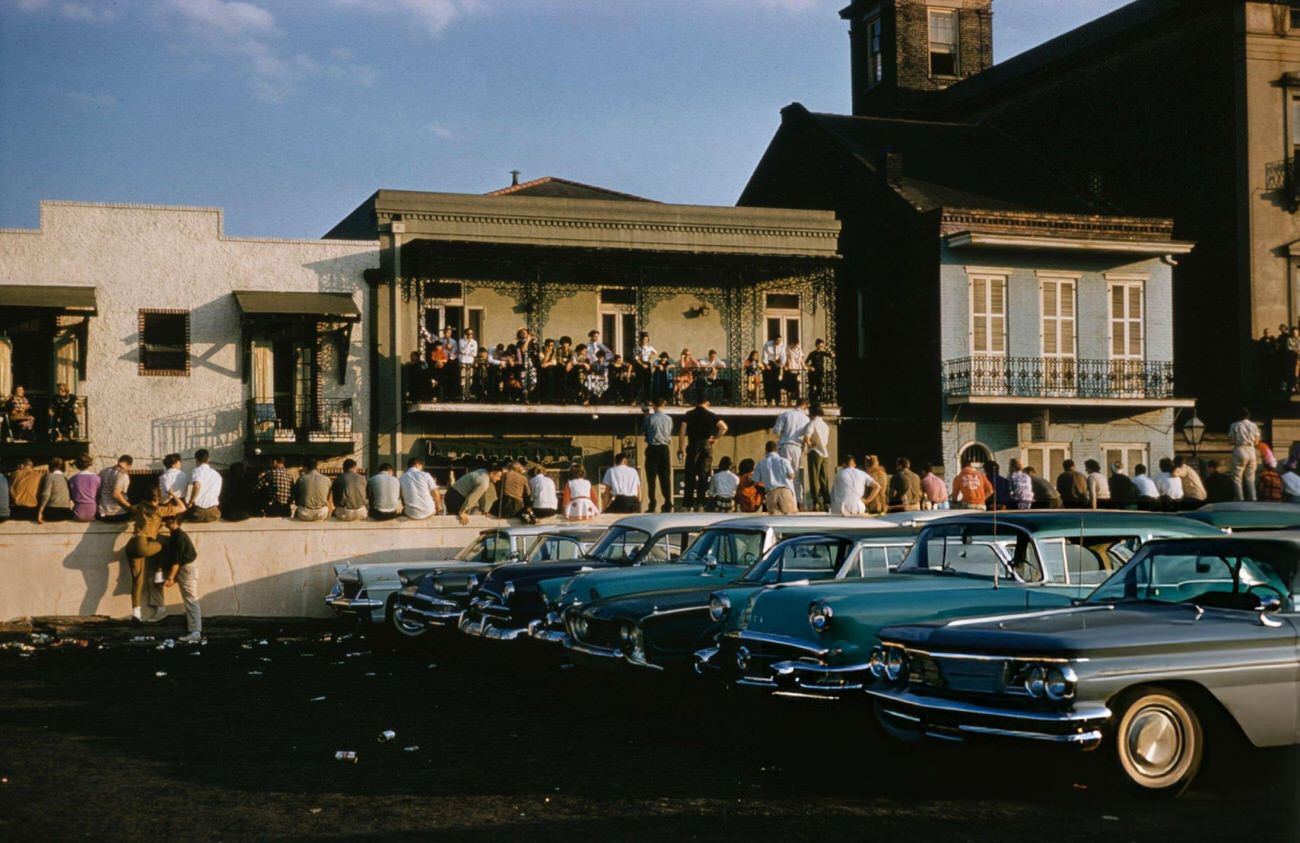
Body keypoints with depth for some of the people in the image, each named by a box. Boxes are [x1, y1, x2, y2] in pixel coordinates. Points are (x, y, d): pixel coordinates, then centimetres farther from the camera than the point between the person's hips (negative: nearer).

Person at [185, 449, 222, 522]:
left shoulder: (197, 471, -5)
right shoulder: (217, 475, 14)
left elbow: (197, 486, -27)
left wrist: (191, 502, -17)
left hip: (198, 510, -4)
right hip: (213, 512, 4)